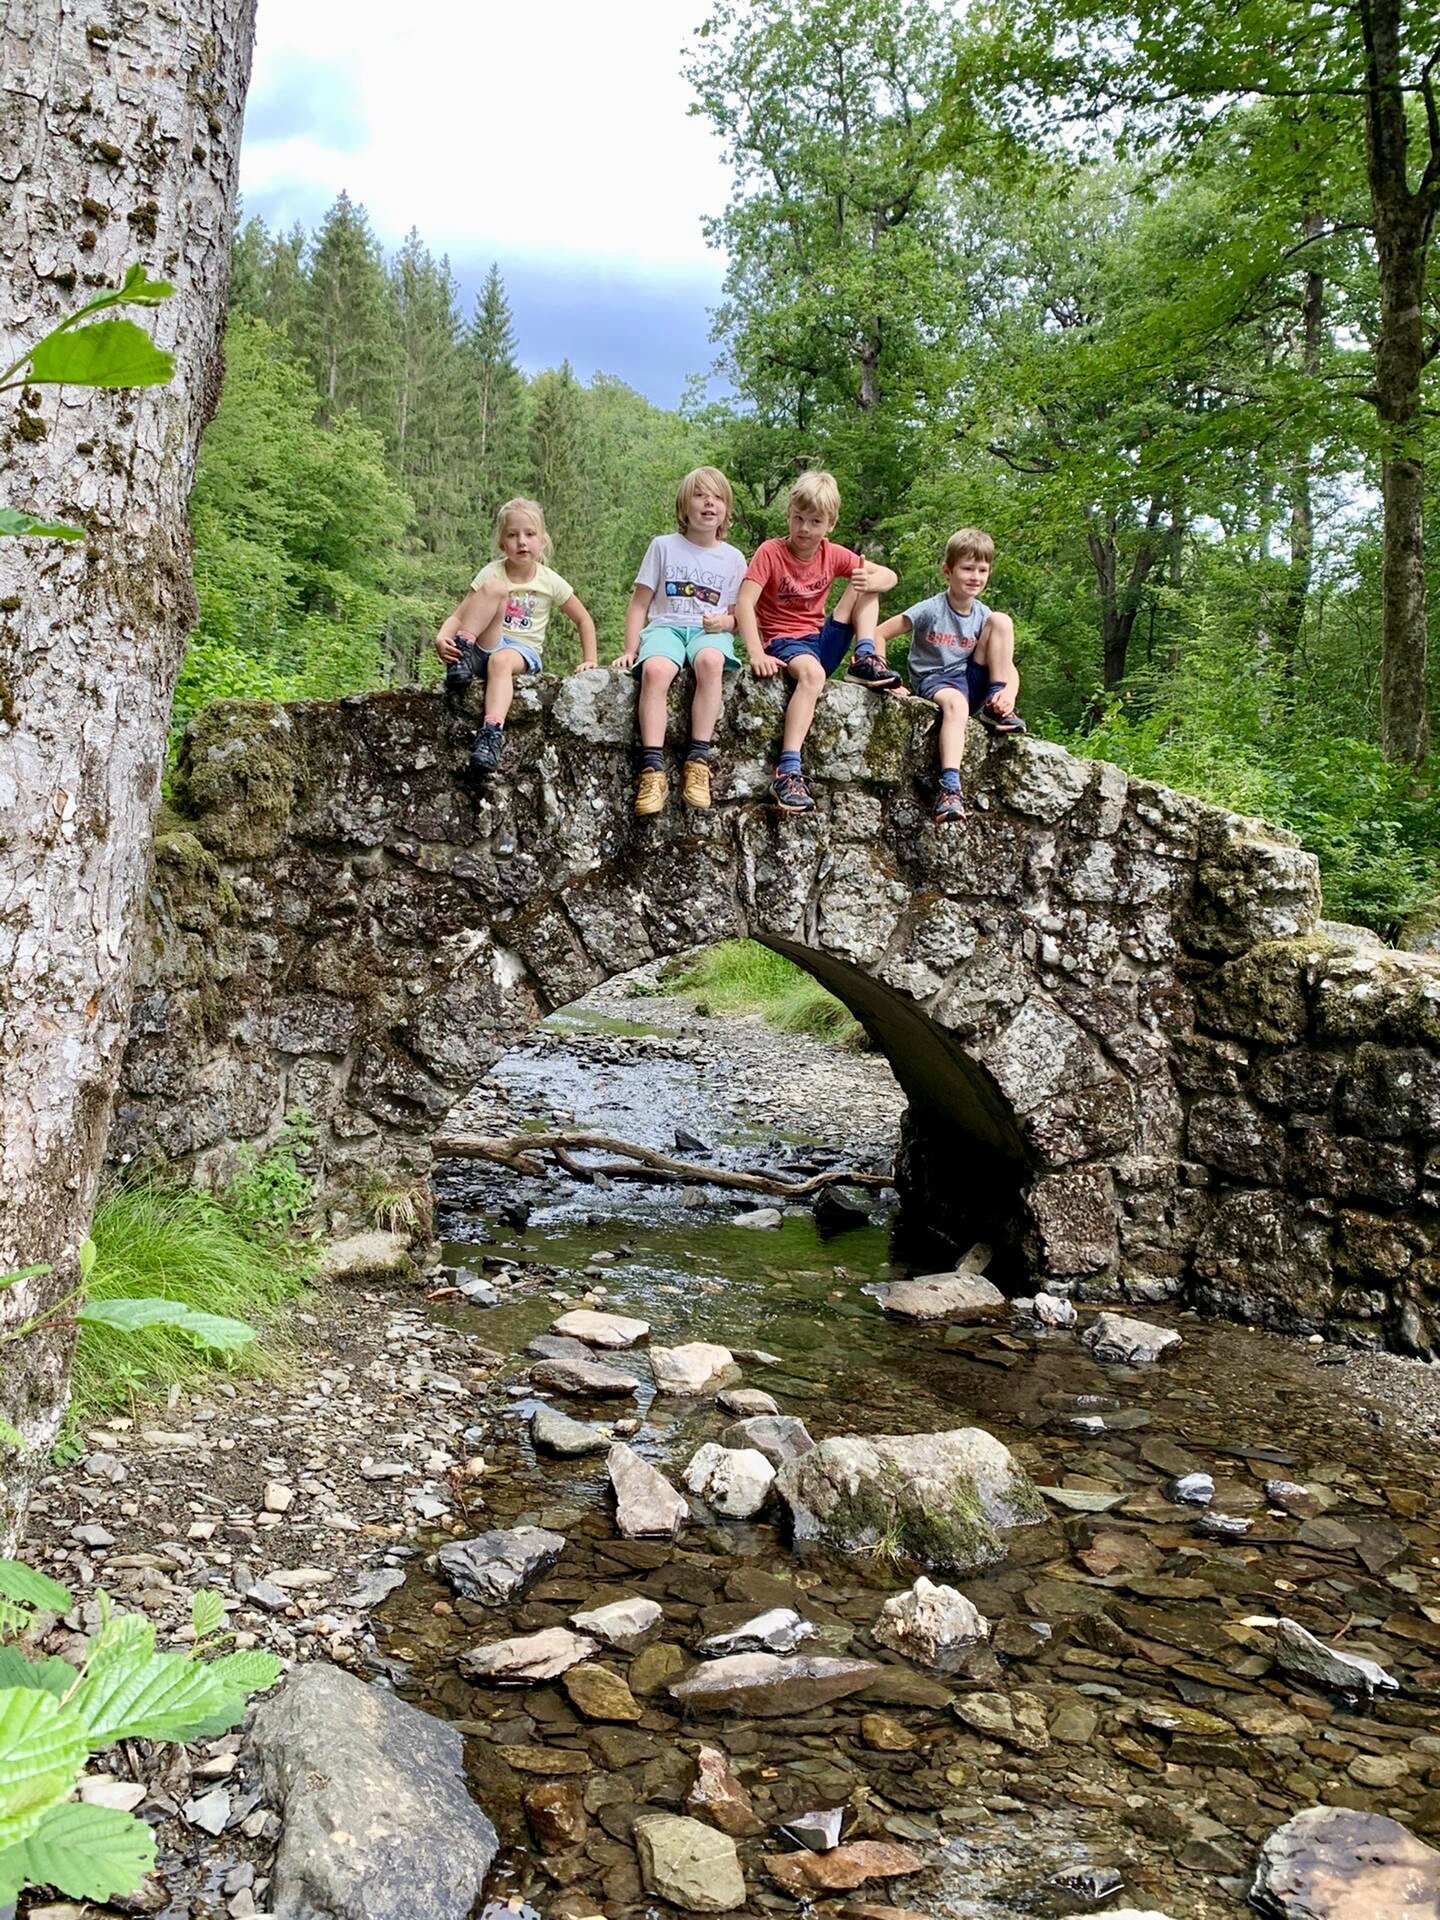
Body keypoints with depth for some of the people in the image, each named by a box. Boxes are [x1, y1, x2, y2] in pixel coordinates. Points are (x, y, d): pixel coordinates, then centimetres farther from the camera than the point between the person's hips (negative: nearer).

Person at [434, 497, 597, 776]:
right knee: (495, 587, -25)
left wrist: (589, 661, 2)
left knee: (500, 661, -40)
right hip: (486, 646, 0)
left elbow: (584, 620, 12)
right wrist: (442, 638, -27)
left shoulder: (550, 582, 1)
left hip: (522, 651, 0)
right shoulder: (492, 573, -1)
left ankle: (492, 732, -56)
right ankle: (463, 654, -27)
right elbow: (457, 617, -6)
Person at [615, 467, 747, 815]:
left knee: (710, 661, -39)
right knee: (655, 669, -38)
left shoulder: (733, 558, 13)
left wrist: (724, 621, -7)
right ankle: (652, 770, -42)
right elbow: (639, 604, 10)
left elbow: (737, 616, 17)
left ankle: (697, 760, -38)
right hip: (666, 626, 0)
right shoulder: (663, 546, 10)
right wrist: (630, 649, -1)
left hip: (709, 631, 0)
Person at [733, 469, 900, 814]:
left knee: (865, 584, 2)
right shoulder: (770, 552, -9)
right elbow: (744, 603, -20)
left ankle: (866, 660, -10)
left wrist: (871, 581, -16)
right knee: (812, 672, -41)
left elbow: (888, 575, 10)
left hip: (821, 640, 6)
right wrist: (757, 654, -33)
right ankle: (788, 772, -50)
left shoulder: (833, 554, 5)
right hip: (782, 641, -6)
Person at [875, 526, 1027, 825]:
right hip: (934, 682, -5)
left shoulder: (983, 615, 3)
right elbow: (880, 634, -9)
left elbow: (1009, 667, 2)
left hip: (971, 681, 5)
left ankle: (997, 708, -10)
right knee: (956, 703, -43)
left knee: (1001, 621, -11)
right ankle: (950, 787, -55)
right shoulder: (930, 610, -9)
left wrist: (1009, 693, -20)